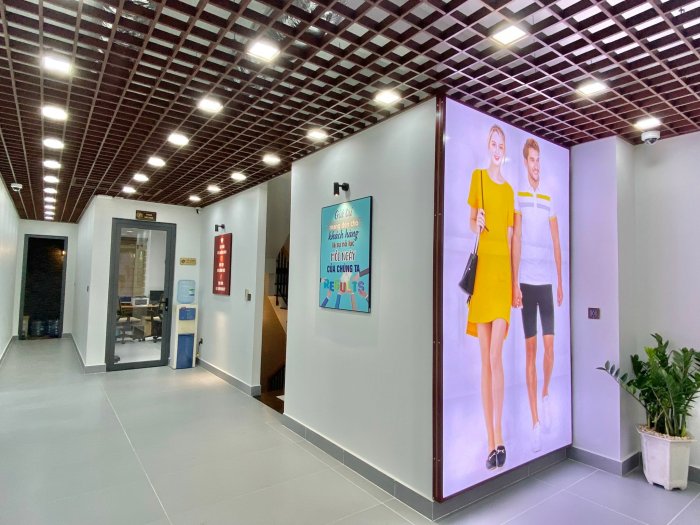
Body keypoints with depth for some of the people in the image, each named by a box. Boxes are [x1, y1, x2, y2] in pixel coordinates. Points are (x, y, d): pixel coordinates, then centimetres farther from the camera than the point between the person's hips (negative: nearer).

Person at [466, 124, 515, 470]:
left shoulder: (510, 189, 15)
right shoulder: (477, 176, 11)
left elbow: (511, 236, 13)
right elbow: (470, 221, 10)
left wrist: (515, 282, 8)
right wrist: (476, 222, -15)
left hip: (503, 267, 1)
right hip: (481, 264, -1)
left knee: (496, 356, -5)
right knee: (484, 360, 3)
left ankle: (500, 437, 6)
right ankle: (491, 440, 12)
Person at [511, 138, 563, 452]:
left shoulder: (550, 196, 10)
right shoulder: (519, 194, -1)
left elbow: (556, 242, 11)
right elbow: (516, 239, -6)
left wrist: (560, 282, 10)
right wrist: (515, 284, -10)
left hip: (546, 281, 3)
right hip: (526, 281, -3)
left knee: (549, 344, -1)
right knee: (530, 349, 3)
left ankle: (546, 396, 28)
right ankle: (534, 421, 13)